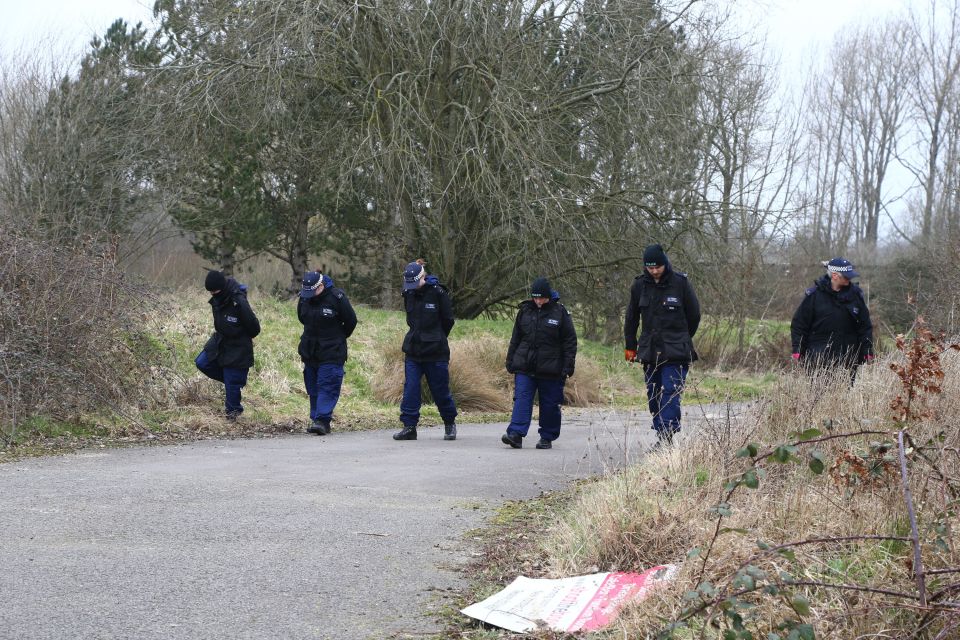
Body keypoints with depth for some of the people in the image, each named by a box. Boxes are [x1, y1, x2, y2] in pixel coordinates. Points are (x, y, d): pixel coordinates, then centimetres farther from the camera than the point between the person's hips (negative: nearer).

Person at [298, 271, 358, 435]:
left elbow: (351, 321, -4)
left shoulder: (337, 297, -15)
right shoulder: (304, 298, 1)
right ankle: (316, 419, 15)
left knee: (327, 386, -12)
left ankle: (322, 420, -17)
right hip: (310, 352, 6)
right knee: (313, 387, 8)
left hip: (331, 352, -6)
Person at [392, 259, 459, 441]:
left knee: (440, 390, 5)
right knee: (410, 389, -3)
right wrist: (419, 335, 12)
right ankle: (409, 427, 0)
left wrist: (435, 339, 6)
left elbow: (448, 320, -2)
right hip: (413, 351, 4)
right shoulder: (408, 294, 6)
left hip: (435, 353, -4)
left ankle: (450, 424, 23)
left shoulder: (437, 293, -9)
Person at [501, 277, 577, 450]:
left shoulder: (560, 312, -2)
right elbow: (515, 338, 15)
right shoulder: (525, 311, 7)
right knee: (522, 399, -9)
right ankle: (516, 434, -16)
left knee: (550, 404, 5)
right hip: (524, 367, 2)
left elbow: (570, 342, -1)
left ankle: (547, 437, 17)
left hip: (550, 370, -2)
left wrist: (567, 367, -7)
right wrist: (510, 361, 12)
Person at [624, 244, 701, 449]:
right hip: (649, 350, 4)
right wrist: (630, 346, 17)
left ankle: (667, 435, -20)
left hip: (676, 352, -4)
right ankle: (661, 436, 15)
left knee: (671, 392, -14)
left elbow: (694, 315, 6)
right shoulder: (640, 285, 4)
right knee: (653, 396, 7)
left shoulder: (680, 283, -5)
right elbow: (631, 317, 16)